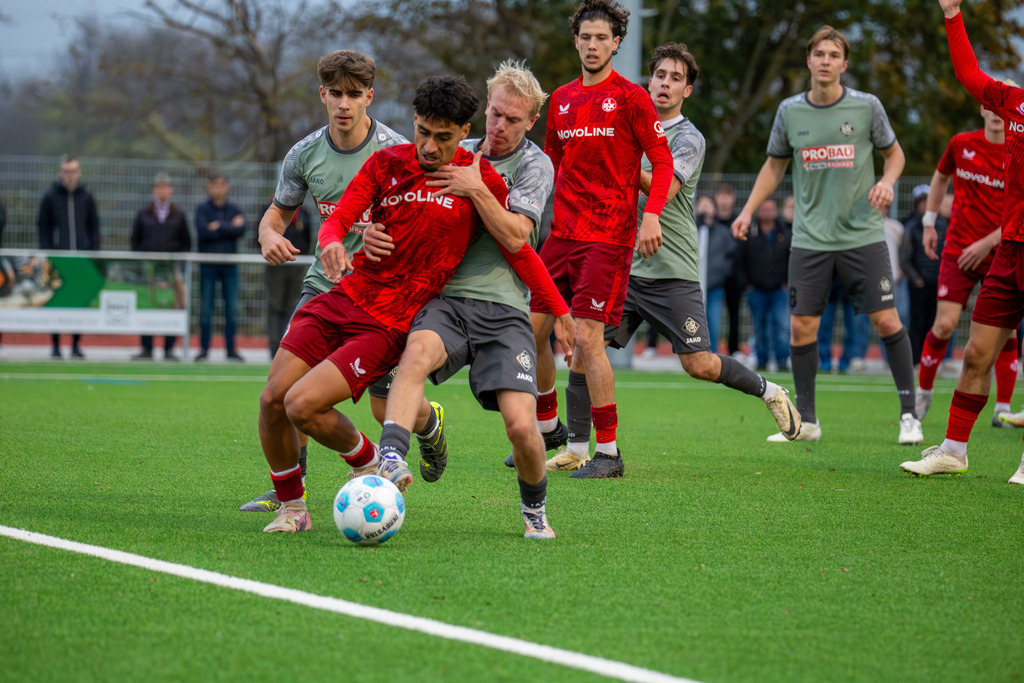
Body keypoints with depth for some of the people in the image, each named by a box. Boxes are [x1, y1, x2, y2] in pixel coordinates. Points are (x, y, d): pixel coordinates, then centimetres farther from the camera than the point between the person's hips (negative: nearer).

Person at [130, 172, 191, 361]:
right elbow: (135, 240, 12)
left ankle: (169, 349, 1)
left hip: (171, 267, 0)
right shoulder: (143, 215, 11)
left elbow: (186, 243, 13)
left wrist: (179, 261, 2)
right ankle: (146, 349, 1)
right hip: (147, 267, 0)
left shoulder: (179, 216, 11)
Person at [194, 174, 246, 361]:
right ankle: (204, 348, 6)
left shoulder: (234, 210, 9)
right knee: (206, 308, -1)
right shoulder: (202, 209, 2)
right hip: (208, 264, -2)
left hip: (229, 265, 2)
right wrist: (230, 227, -9)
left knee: (232, 308, 0)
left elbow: (241, 230, -8)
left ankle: (231, 348, 7)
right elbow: (203, 232, -14)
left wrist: (220, 227, -12)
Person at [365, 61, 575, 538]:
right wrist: (374, 229, -1)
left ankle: (534, 507, 15)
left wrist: (476, 189, -13)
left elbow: (517, 234, -6)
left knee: (521, 425, -15)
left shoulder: (535, 164, 7)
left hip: (504, 307, -2)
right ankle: (389, 463, -49)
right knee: (419, 349, -35)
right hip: (445, 297, 2)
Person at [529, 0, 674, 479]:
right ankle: (546, 427, 27)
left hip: (609, 237, -6)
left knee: (587, 338, -13)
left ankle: (609, 452, -6)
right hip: (562, 232, 6)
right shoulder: (562, 99, 13)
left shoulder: (630, 98, -4)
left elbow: (662, 162, -6)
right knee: (532, 331, 5)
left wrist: (652, 215, -19)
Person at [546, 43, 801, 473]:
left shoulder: (688, 138, -5)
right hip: (623, 268, 5)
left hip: (672, 272, -5)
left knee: (699, 365, -8)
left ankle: (768, 391, 19)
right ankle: (577, 449, 0)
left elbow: (662, 190, -19)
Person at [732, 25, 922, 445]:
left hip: (862, 234, -2)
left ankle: (908, 414, 5)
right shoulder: (790, 111, 3)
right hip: (810, 237, 2)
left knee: (886, 320, -6)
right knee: (801, 327, -1)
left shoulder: (866, 107, -3)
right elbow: (775, 165, 16)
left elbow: (893, 152, 10)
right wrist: (748, 210, 7)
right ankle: (805, 421, 11)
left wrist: (887, 181, -10)